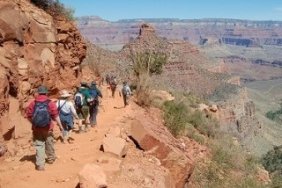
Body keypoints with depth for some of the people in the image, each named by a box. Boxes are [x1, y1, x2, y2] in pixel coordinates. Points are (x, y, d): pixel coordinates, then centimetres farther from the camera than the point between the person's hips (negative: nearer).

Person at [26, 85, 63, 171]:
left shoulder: (33, 103, -5)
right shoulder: (50, 103, -10)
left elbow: (29, 115, -3)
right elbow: (55, 116, -10)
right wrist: (60, 125, 1)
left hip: (36, 128, 1)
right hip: (48, 128, 0)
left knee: (39, 146, 6)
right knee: (49, 144, 19)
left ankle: (40, 164, 2)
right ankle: (51, 158, 39)